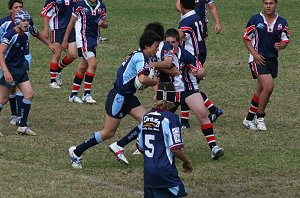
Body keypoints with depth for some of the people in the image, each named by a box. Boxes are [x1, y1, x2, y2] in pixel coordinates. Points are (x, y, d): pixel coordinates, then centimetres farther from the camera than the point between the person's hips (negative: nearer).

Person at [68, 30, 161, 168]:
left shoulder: (139, 56, 12)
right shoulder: (141, 58, -19)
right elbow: (142, 79, -34)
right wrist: (155, 81, -15)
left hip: (128, 97, 10)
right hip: (118, 97, -10)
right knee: (108, 133, -3)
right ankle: (77, 151, 10)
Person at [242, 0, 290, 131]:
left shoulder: (281, 22, 5)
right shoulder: (255, 20, -5)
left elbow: (285, 40, 8)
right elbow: (246, 38, 0)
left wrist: (281, 45, -16)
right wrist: (255, 54, -11)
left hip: (272, 59, 5)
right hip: (258, 59, -5)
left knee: (260, 91, 9)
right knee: (268, 86, -19)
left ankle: (249, 119, 22)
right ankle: (260, 117, -3)